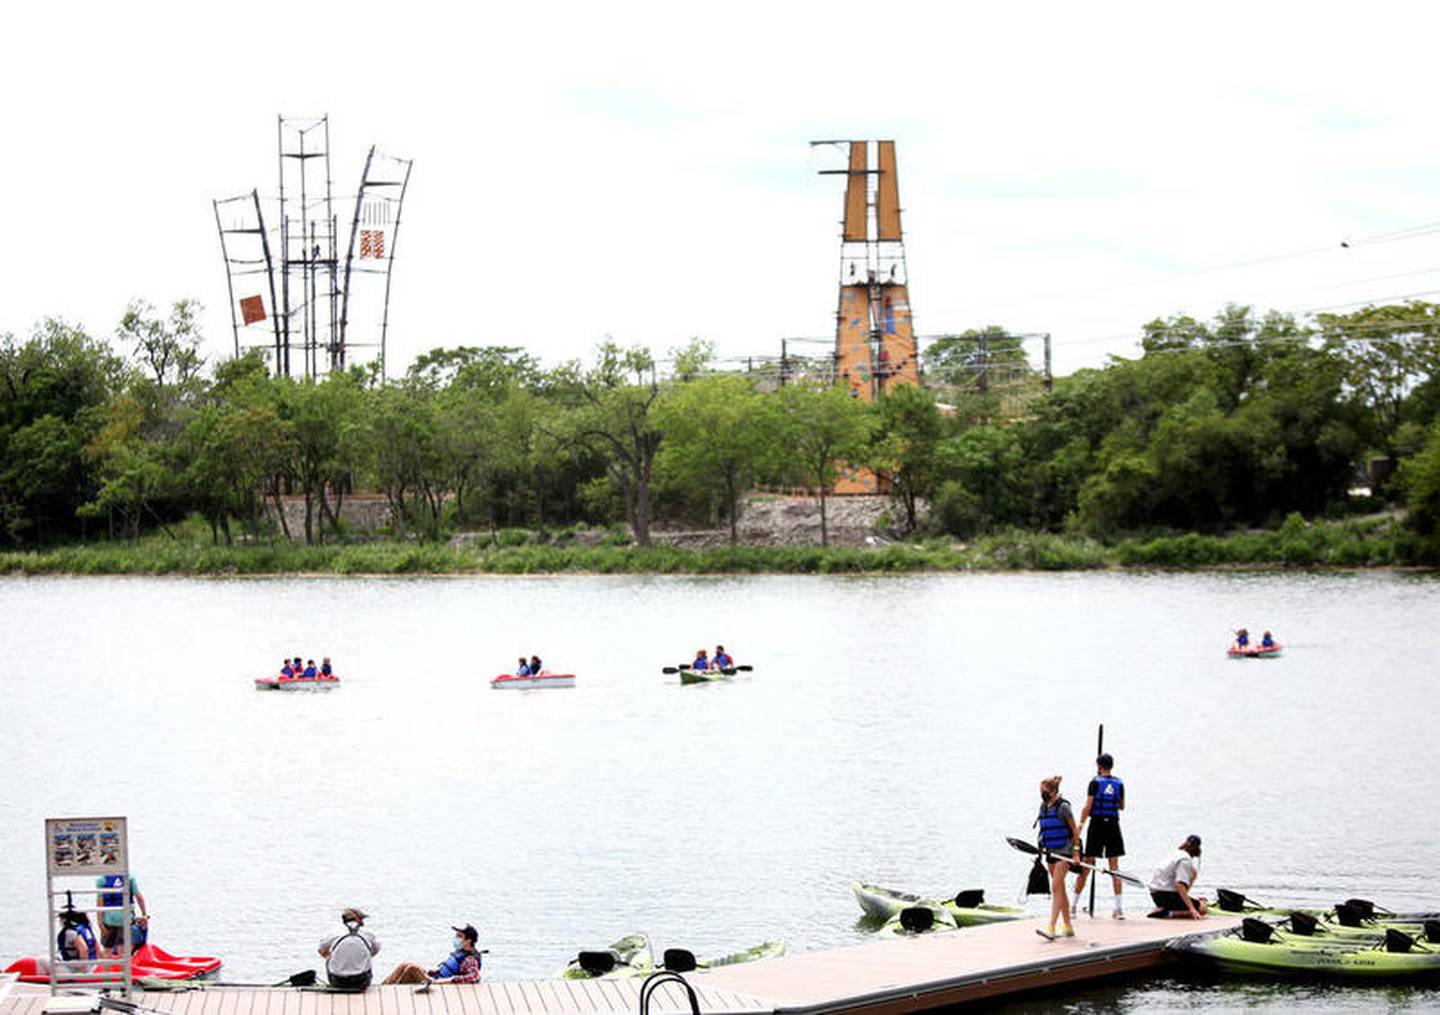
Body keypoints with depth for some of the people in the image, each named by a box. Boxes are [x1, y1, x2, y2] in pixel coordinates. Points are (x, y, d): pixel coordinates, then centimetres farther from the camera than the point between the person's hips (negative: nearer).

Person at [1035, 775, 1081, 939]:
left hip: (1064, 850, -8)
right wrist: (1040, 850, 14)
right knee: (1060, 889, 11)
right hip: (1051, 852, 8)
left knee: (1056, 887, -15)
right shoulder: (1043, 807, 9)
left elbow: (1075, 830, -10)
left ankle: (1051, 928, -21)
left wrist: (1076, 851, -13)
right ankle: (1068, 927, 18)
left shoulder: (1063, 807, -13)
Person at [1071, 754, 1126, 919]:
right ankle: (1119, 908, -3)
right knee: (1114, 865, 3)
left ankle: (1074, 905, 9)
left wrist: (1080, 826, -6)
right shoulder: (1118, 783, 5)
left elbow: (1087, 807, -10)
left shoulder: (1095, 782, -5)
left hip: (1097, 823, -3)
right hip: (1113, 824, 3)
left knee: (1087, 864, 3)